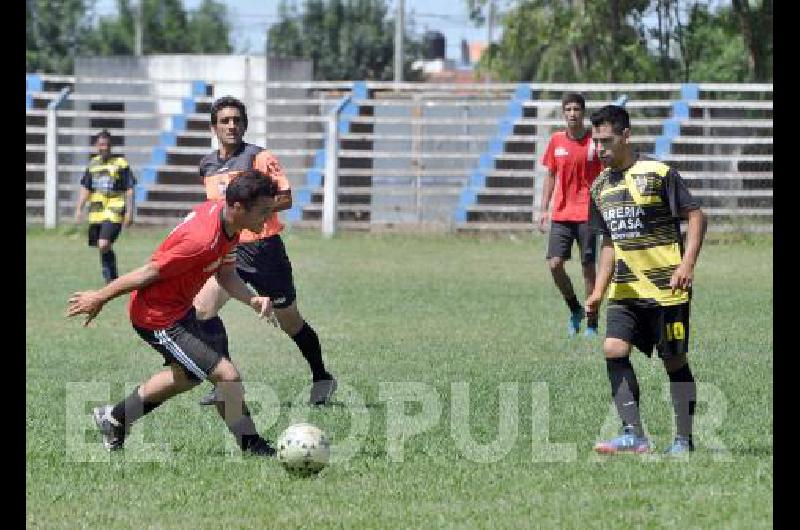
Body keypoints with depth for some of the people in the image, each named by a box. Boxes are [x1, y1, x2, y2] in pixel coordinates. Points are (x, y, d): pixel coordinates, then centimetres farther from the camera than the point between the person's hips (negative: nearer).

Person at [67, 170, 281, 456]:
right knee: (227, 375, -14)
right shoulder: (204, 241, -35)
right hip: (159, 318, -10)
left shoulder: (222, 210, -7)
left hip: (180, 307, 10)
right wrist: (100, 298, -14)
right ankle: (253, 448, 2)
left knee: (188, 374, 30)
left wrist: (252, 300, -15)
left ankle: (115, 418, 46)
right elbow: (150, 272, -25)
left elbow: (225, 274, 3)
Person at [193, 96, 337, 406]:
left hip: (263, 249, -5)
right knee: (202, 307, -16)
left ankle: (321, 379, 28)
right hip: (227, 250, 5)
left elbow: (285, 199, -15)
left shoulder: (259, 158, -9)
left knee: (290, 322, 7)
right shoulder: (207, 165, 11)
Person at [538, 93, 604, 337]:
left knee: (589, 268, -1)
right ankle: (574, 309, 15)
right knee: (555, 264, -8)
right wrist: (544, 210, 10)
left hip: (587, 214, -3)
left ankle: (592, 323, 8)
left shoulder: (595, 141, -4)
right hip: (561, 214, 3)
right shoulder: (556, 141, 6)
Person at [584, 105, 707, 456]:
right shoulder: (601, 186, 10)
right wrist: (598, 291, 11)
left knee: (675, 361, 2)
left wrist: (687, 264, -21)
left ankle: (684, 440, 12)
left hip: (666, 288, -6)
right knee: (614, 350, -12)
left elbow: (696, 216, -9)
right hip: (625, 291, 6)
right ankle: (634, 436, -14)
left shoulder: (657, 174, -10)